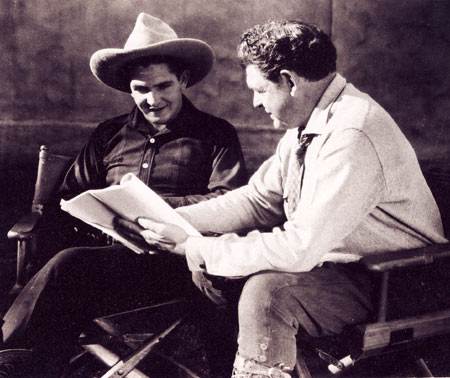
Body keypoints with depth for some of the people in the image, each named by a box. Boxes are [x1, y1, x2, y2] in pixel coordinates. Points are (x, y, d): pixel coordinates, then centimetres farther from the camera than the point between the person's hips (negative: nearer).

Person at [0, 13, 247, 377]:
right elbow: (70, 197, 18)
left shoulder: (216, 135, 11)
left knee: (68, 266, -30)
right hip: (112, 252, 4)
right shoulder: (109, 135, 23)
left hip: (173, 261, -4)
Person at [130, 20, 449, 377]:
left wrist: (195, 249, -21)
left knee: (266, 290, -30)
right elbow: (258, 199, 8)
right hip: (327, 258, 9)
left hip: (390, 286, -9)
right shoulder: (310, 122, 3)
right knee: (210, 267, 2)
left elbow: (299, 249, -30)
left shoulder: (350, 138, -28)